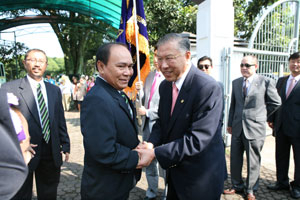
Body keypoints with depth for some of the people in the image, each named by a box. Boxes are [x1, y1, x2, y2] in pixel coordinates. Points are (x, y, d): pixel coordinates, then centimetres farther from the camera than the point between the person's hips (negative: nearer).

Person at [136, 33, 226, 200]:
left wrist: (155, 153, -28)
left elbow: (197, 139, -28)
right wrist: (151, 144, -12)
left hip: (201, 178, -6)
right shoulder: (165, 85, 0)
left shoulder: (208, 87, -25)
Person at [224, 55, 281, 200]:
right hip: (237, 127, 4)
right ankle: (237, 186, 31)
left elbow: (276, 103, 4)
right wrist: (230, 123, 12)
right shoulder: (236, 82, 8)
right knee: (235, 159, 12)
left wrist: (261, 115, 6)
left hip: (255, 128, -4)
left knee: (253, 162, 9)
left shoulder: (266, 82, -6)